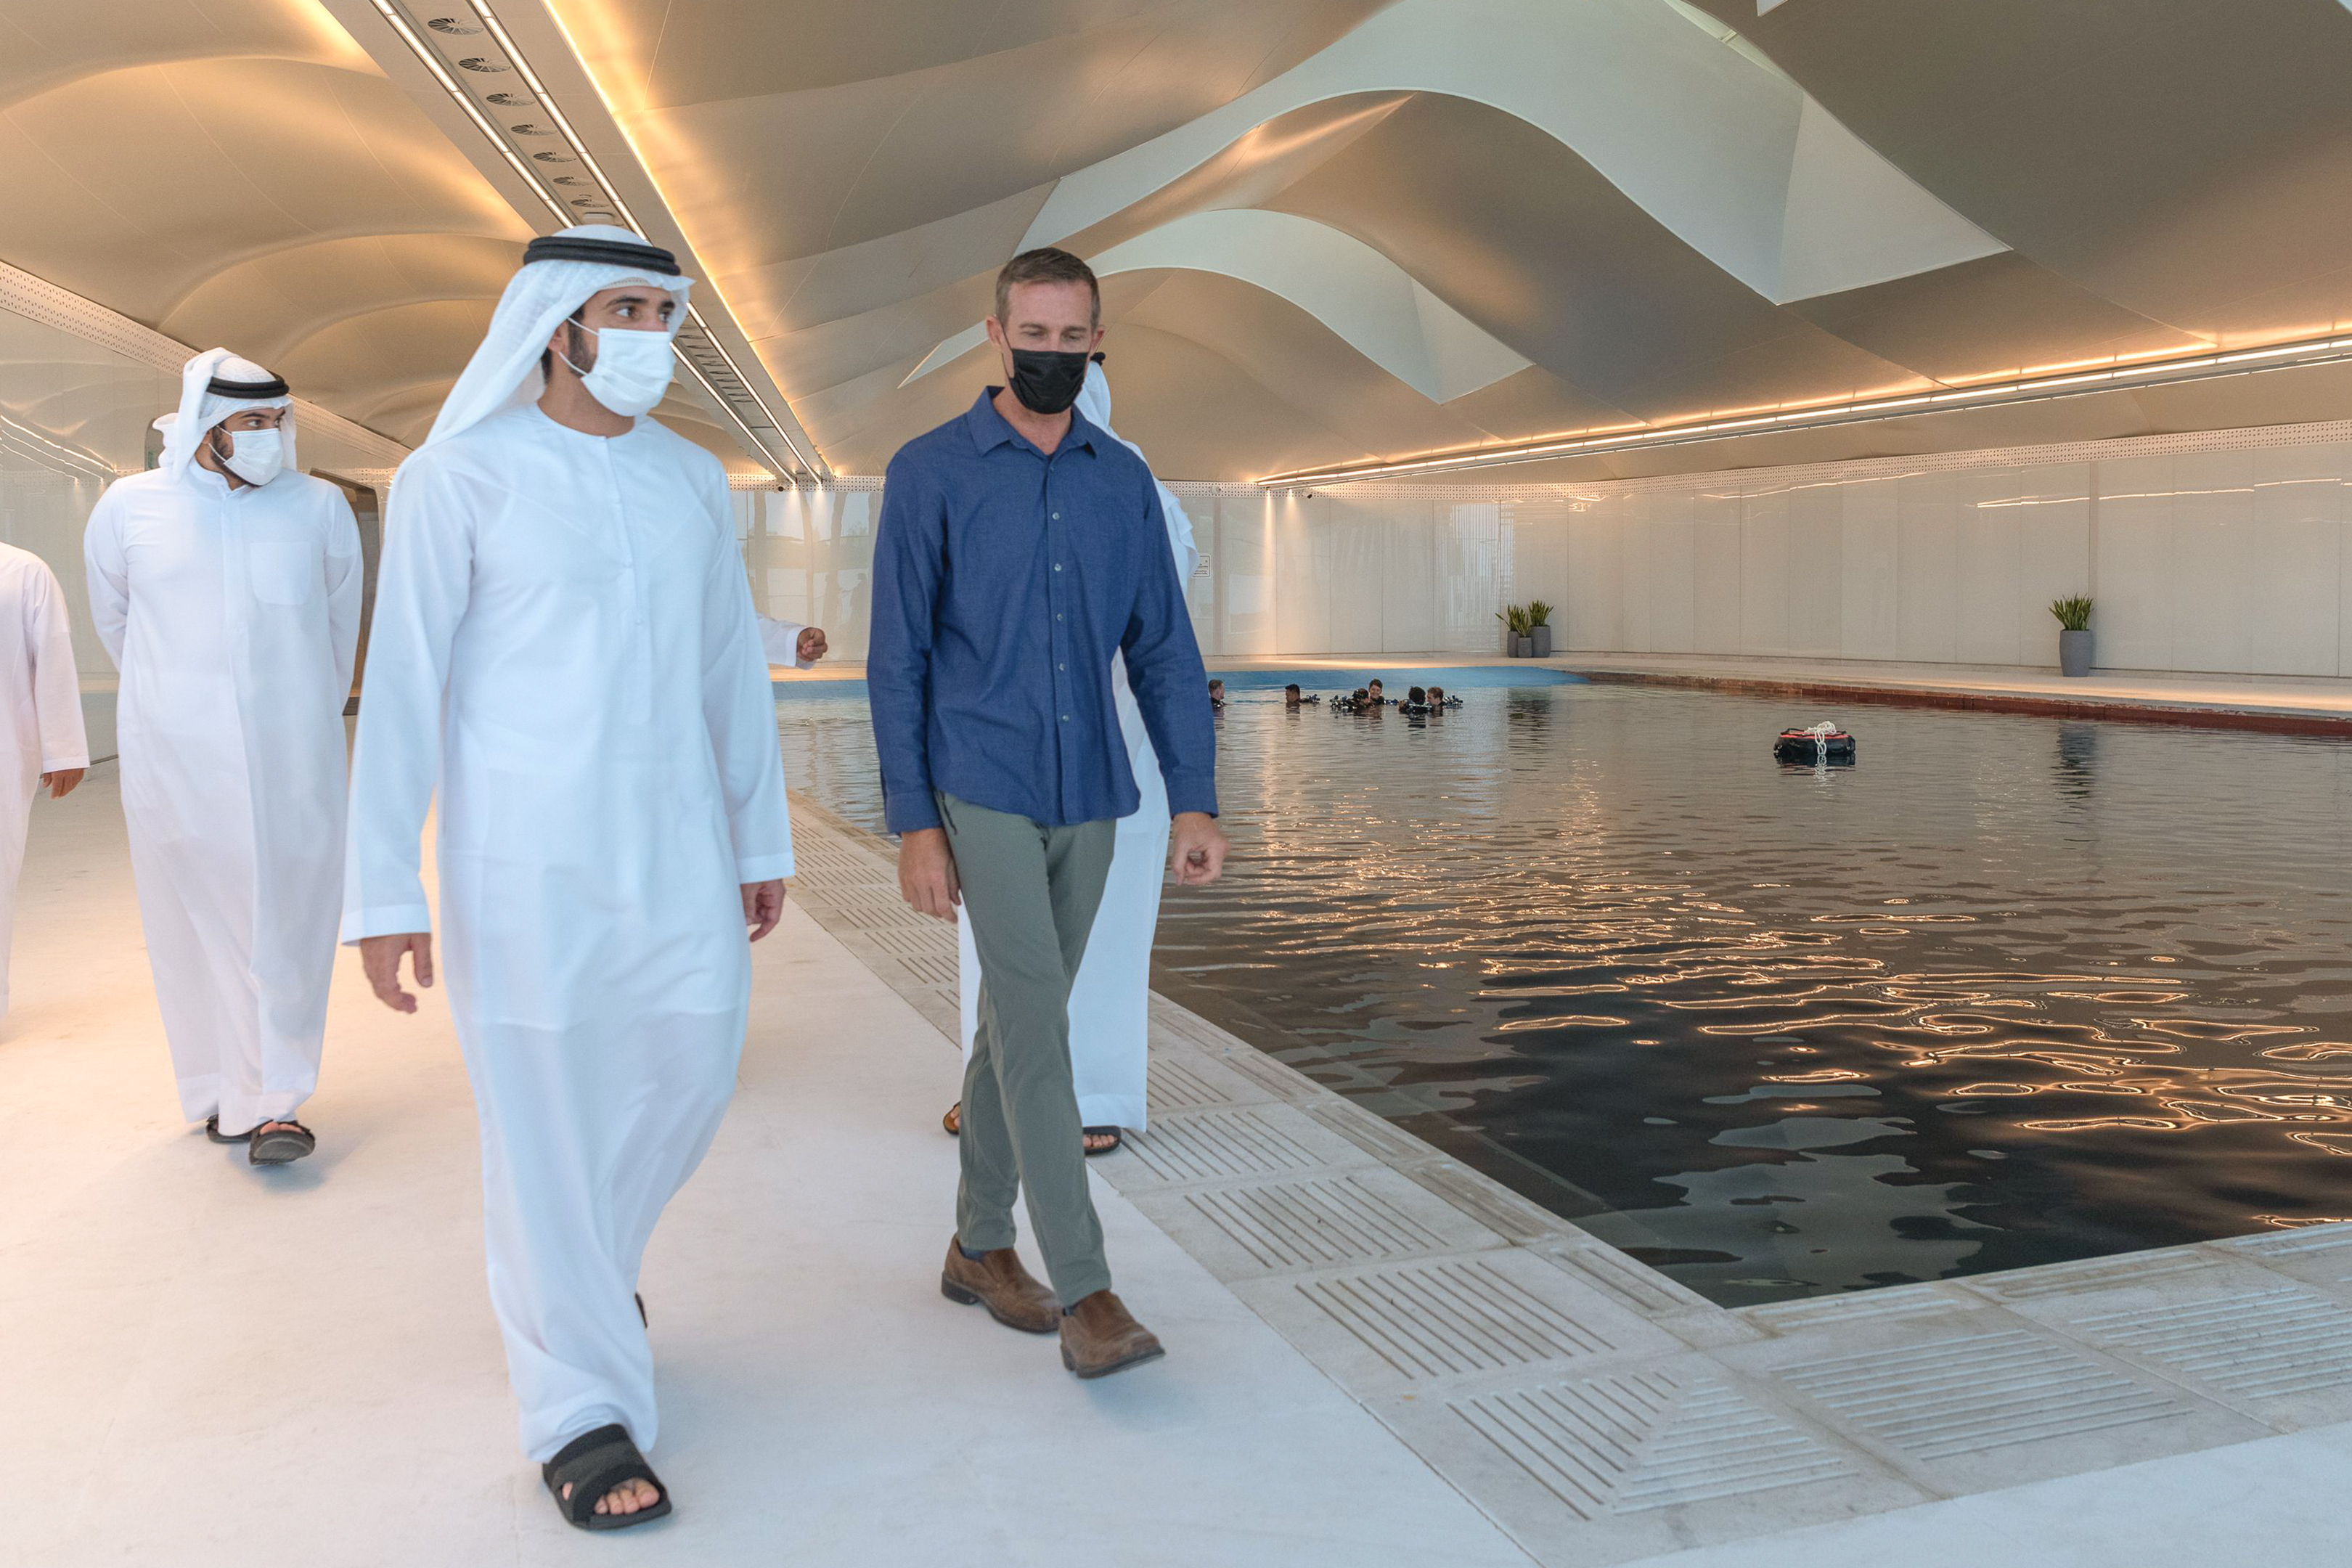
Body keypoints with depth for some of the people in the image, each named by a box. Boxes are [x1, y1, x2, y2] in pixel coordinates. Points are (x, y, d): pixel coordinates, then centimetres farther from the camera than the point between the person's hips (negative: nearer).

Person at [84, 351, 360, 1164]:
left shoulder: (321, 507, 3)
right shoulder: (128, 508, 3)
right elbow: (114, 622, 17)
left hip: (292, 759, 0)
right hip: (175, 758, 0)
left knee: (287, 923, -3)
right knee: (197, 922, 5)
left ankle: (273, 1100, 0)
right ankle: (220, 1091, 17)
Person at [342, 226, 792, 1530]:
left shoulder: (691, 479, 8)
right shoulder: (457, 477, -7)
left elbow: (733, 670, 13)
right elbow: (403, 688, -8)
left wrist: (762, 840, 13)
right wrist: (383, 893, -10)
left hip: (674, 842, 5)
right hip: (522, 850, -5)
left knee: (694, 1072, 10)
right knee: (545, 1120, 1)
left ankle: (581, 1263, 40)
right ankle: (580, 1409, 15)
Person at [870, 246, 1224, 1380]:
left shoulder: (1124, 482, 8)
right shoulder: (930, 474, -3)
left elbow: (1164, 651, 8)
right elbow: (897, 660, -5)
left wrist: (1195, 803, 1)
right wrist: (913, 822, -10)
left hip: (1089, 799, 4)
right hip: (982, 795, -4)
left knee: (1020, 1023, 13)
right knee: (1037, 1023, -11)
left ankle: (980, 1245, 27)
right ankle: (1083, 1293, -6)